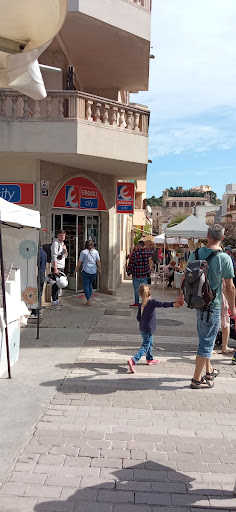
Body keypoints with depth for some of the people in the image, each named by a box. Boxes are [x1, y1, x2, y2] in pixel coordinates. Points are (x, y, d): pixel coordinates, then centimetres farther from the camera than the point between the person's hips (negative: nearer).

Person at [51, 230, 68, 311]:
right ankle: (54, 304, -3)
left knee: (58, 285, 12)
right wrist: (55, 268, -23)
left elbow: (65, 256, 23)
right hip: (56, 268, -8)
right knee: (55, 285, -7)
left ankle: (57, 302, 19)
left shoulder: (62, 244, 18)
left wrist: (65, 250, 1)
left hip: (62, 267, 8)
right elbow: (54, 256, -17)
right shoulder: (55, 243, -9)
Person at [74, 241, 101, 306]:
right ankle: (89, 298, 24)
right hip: (94, 271, 4)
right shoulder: (96, 251, 4)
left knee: (86, 286, 4)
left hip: (86, 271, -4)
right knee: (90, 284, 22)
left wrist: (76, 270, 7)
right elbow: (98, 262, 3)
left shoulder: (83, 252, -3)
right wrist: (99, 270, 12)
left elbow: (79, 262, -2)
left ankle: (88, 301, 1)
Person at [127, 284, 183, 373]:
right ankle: (133, 360, -18)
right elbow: (162, 304, -30)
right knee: (145, 347, -6)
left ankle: (150, 359, 42)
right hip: (148, 329, -8)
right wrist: (173, 304, -39)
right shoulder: (152, 302, -14)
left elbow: (138, 317, 11)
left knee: (150, 343, 25)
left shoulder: (141, 305, 6)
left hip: (142, 328, 8)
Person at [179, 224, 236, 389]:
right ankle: (197, 379, 11)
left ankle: (209, 371, 38)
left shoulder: (195, 253, 0)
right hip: (213, 304, -6)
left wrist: (182, 292, 27)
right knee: (207, 341, 3)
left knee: (206, 338, 22)